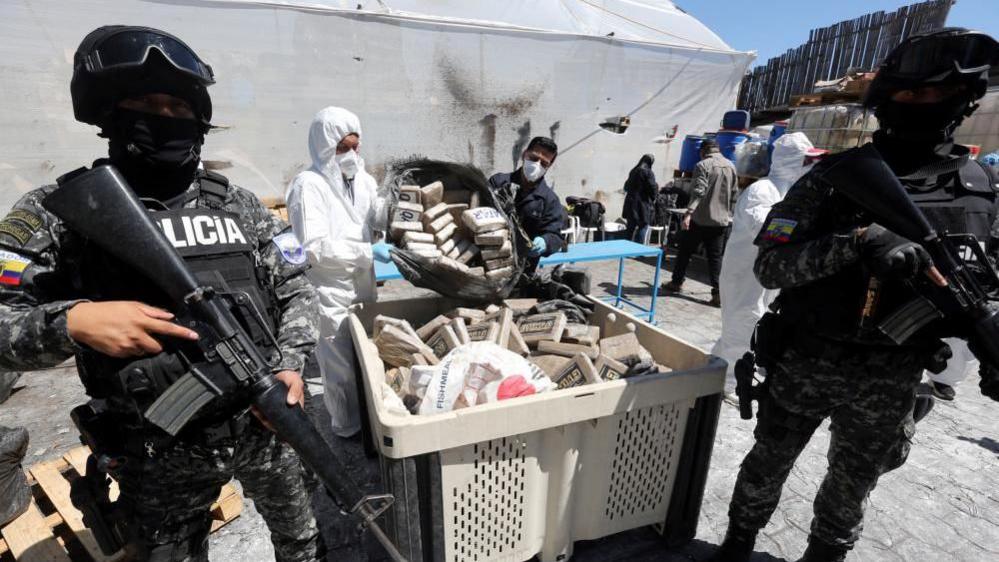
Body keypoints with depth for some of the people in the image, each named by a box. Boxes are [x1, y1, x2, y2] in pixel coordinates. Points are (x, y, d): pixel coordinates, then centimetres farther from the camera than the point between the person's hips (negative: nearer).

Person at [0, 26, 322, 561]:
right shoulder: (59, 211, -6)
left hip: (264, 421, 2)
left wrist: (289, 365, -10)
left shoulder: (240, 204, 0)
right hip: (160, 457, -1)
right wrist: (71, 321, -26)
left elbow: (295, 289, 2)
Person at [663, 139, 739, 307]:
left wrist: (688, 213, -28)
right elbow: (734, 194, 13)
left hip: (700, 219, -5)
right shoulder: (731, 166, 11)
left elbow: (698, 192, -21)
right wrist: (728, 214, 23)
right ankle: (718, 293, 0)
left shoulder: (703, 165, -8)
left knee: (685, 251, 11)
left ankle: (676, 283, 21)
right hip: (721, 220, 5)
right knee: (716, 257, 5)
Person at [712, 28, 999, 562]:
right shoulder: (835, 176, -9)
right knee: (767, 467, 15)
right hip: (805, 361, -3)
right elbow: (769, 265, -18)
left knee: (852, 487, 21)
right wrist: (861, 241, -31)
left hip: (892, 378, 3)